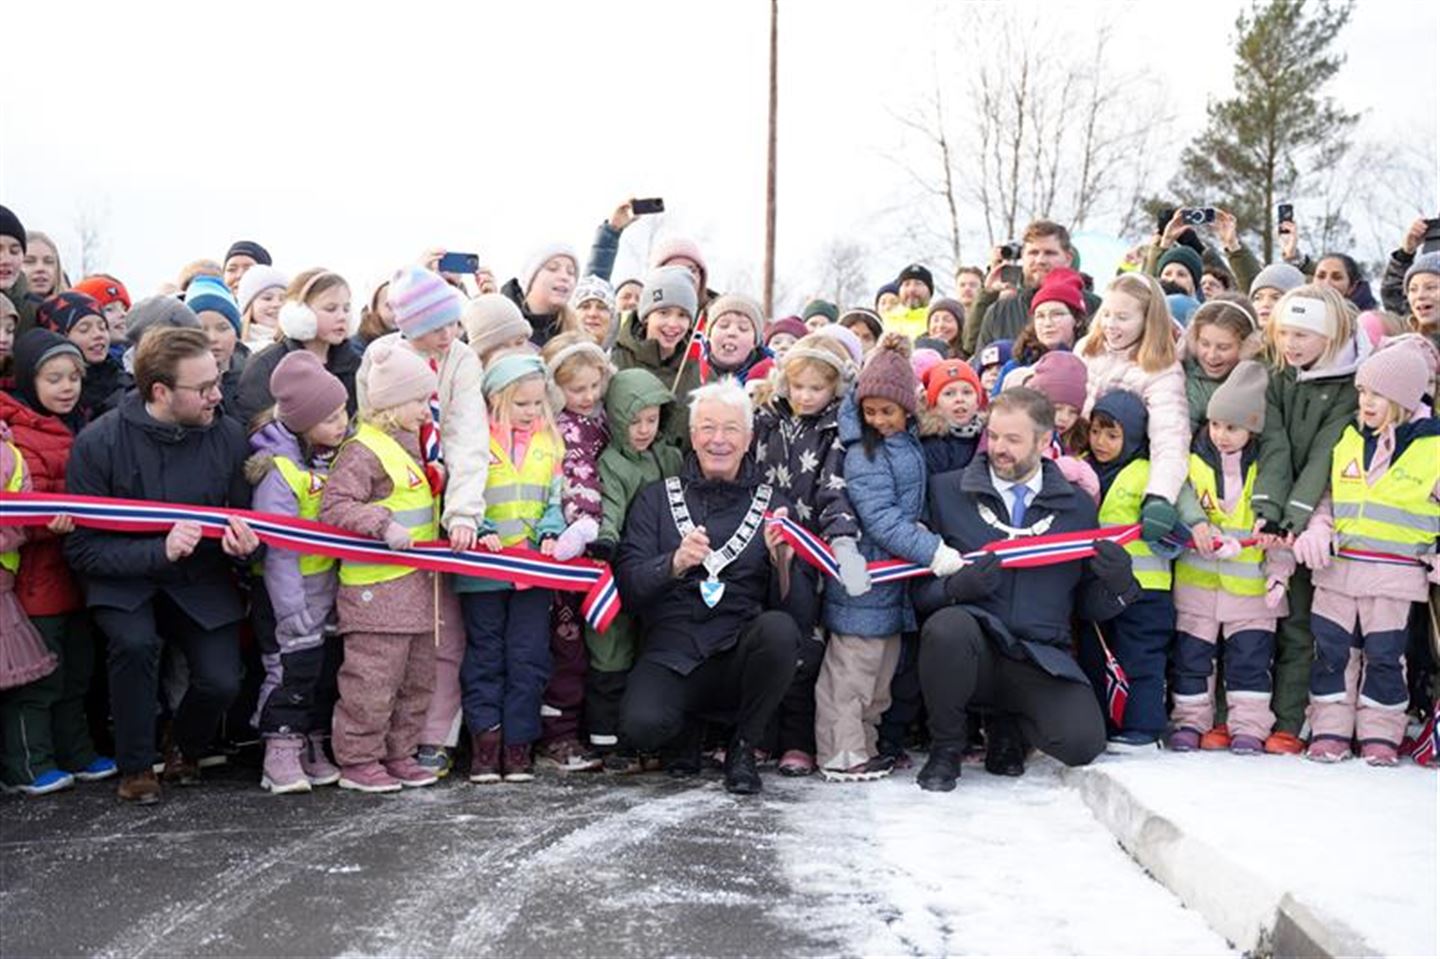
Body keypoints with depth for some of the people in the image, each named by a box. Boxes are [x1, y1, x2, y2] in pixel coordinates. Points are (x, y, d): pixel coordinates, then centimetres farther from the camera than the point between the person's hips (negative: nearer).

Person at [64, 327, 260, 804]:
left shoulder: (227, 433, -9)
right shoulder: (98, 442, -17)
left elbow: (243, 514, 6)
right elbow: (82, 548, -16)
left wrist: (242, 540, -19)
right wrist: (159, 551, -30)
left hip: (201, 581, 2)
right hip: (124, 581, -2)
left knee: (222, 681, -16)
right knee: (136, 642, -32)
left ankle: (185, 750, 20)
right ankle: (135, 768, -7)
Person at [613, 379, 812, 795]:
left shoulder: (772, 503, 10)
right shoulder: (656, 498, 10)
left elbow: (800, 601, 2)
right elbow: (629, 585, -1)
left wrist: (782, 559, -18)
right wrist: (675, 563, -20)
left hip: (742, 650, 1)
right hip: (672, 652, 0)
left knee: (779, 629, -32)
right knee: (641, 725, -29)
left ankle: (743, 748, -6)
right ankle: (687, 729, 10)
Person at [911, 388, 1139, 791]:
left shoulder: (1077, 506, 10)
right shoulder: (946, 491, 4)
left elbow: (1088, 607, 11)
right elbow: (918, 589, 1)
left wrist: (1117, 584, -11)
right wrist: (956, 587, -20)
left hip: (1042, 659, 2)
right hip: (972, 648, -2)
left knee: (1083, 741, -23)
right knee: (948, 627, -36)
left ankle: (1008, 726, 15)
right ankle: (946, 749, -6)